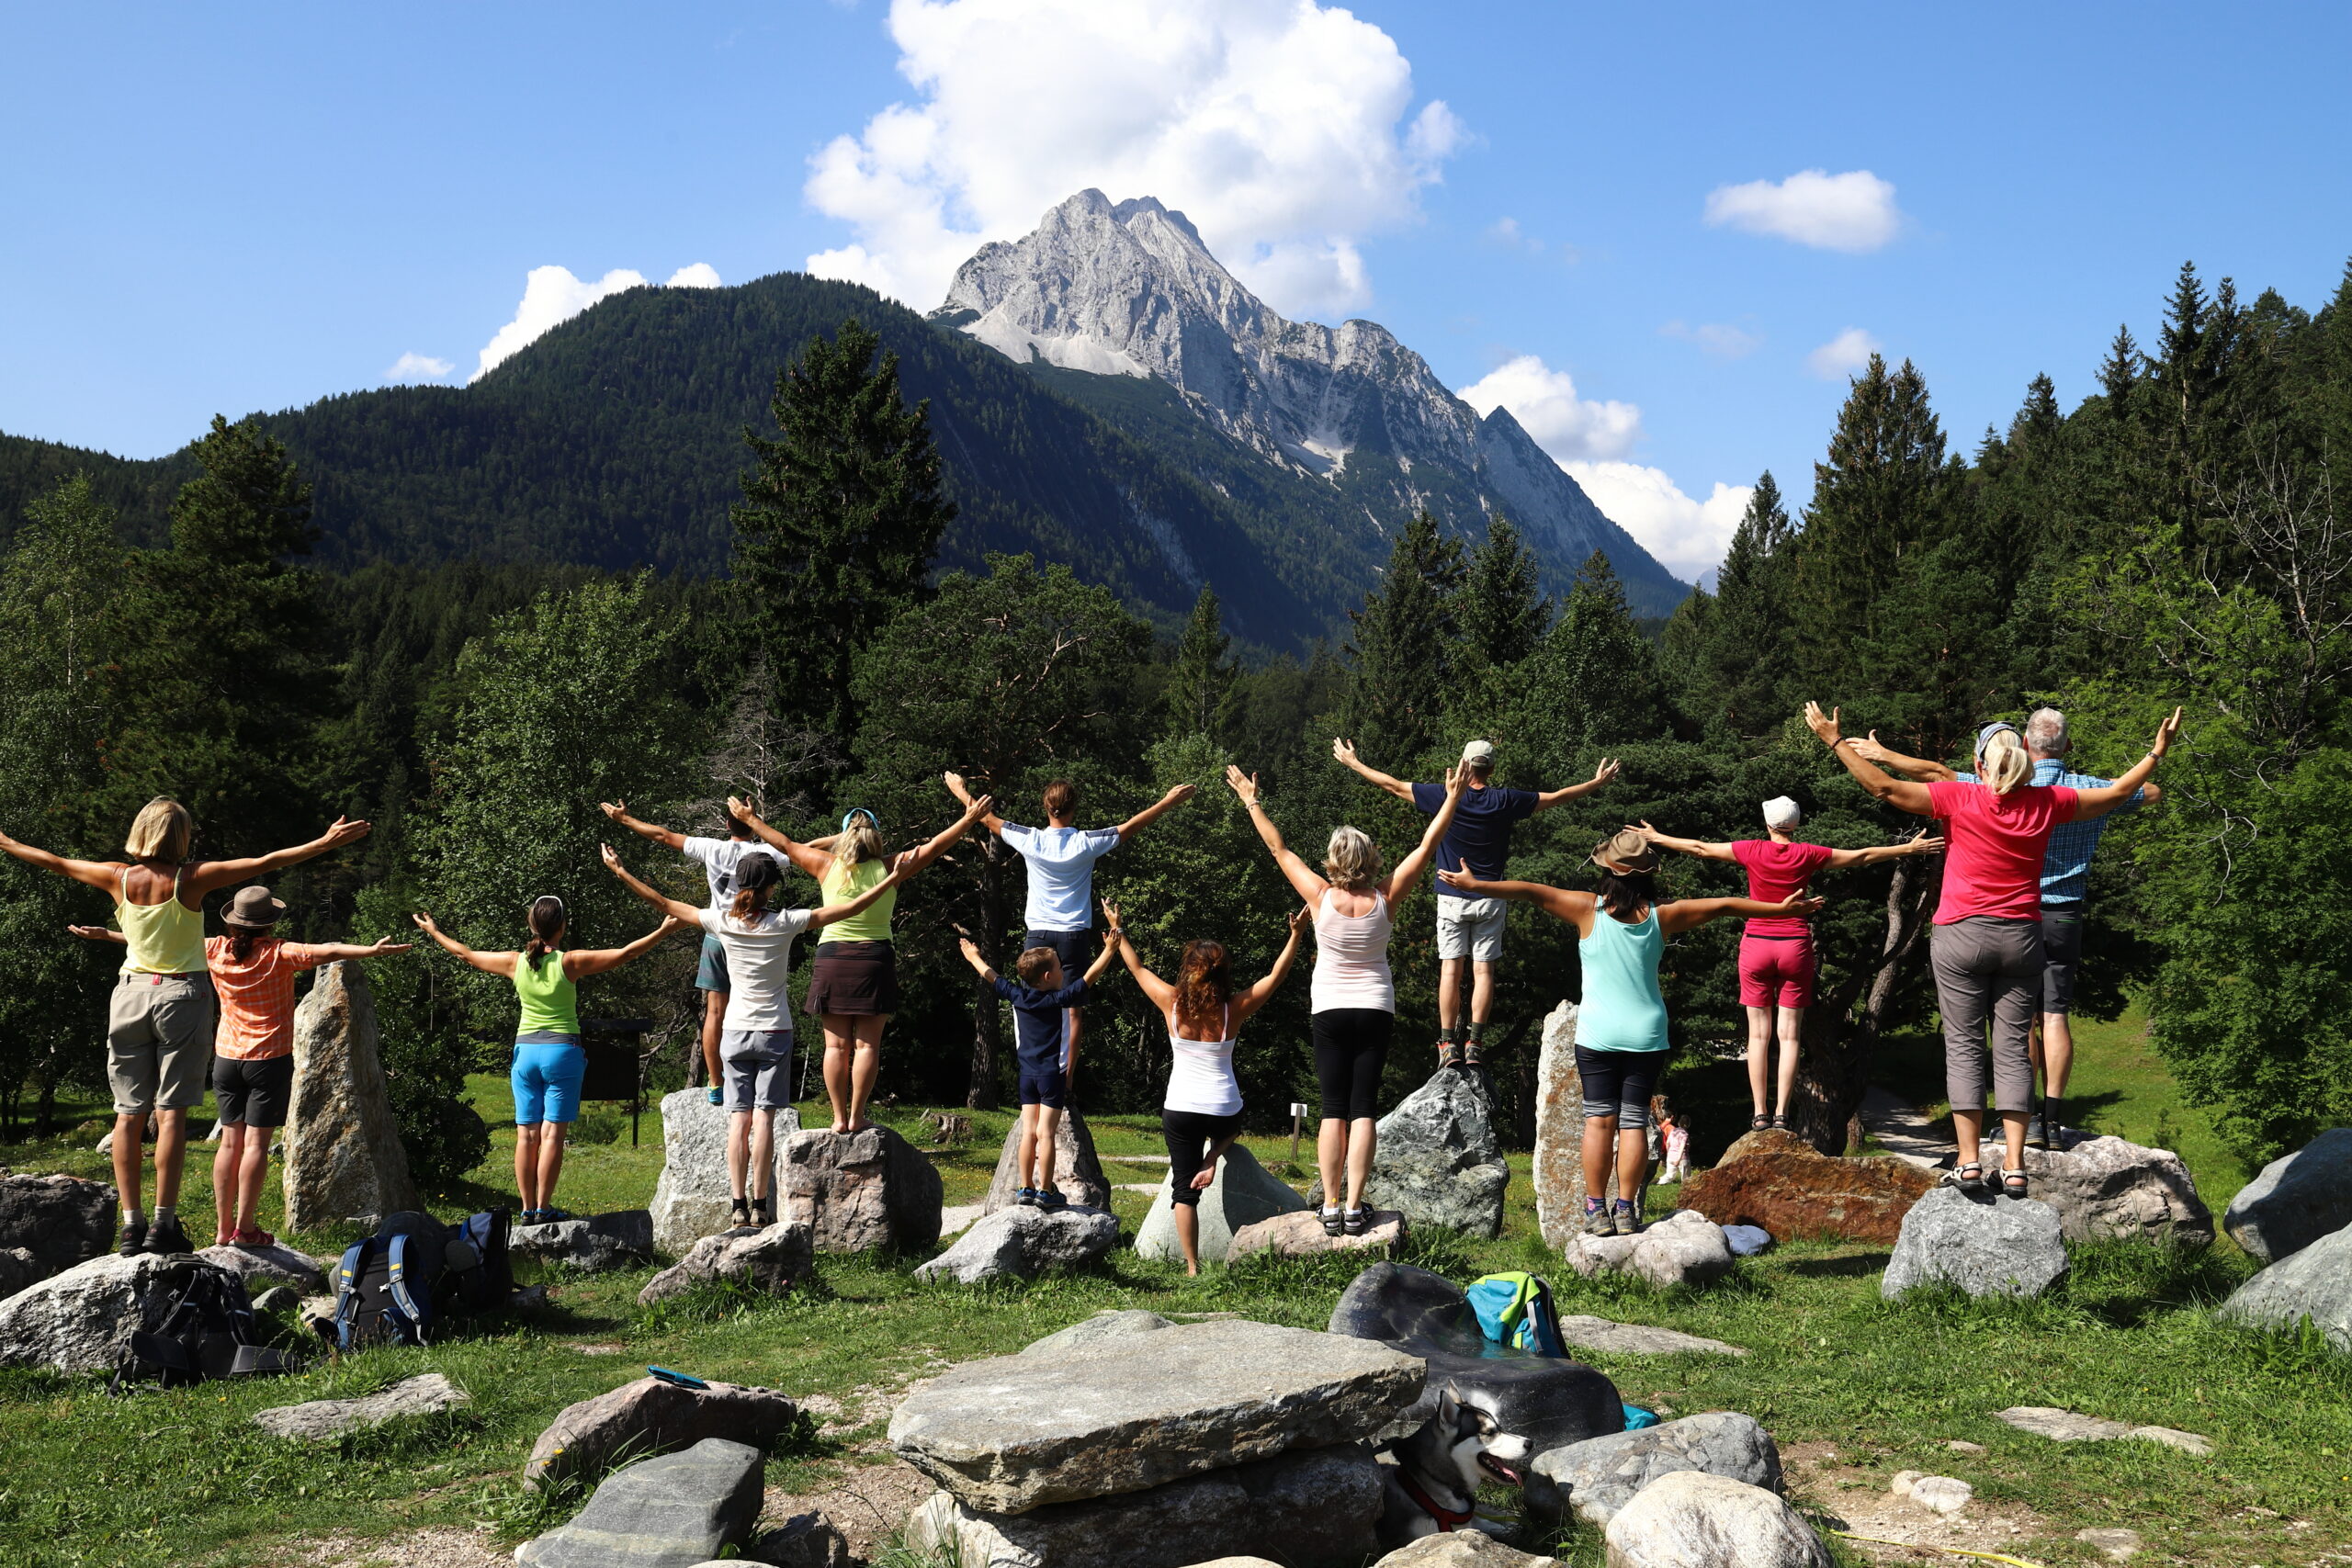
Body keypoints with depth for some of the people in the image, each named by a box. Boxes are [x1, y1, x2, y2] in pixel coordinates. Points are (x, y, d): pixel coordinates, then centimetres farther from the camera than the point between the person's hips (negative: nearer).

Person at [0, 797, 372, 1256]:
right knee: (171, 1112, -3)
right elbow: (266, 862, -13)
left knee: (129, 1112, 5)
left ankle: (131, 1225, 4)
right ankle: (164, 1224, -6)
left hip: (132, 993, 3)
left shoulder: (120, 878, 0)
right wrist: (326, 842, -11)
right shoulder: (192, 879, -10)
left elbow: (55, 863, 15)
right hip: (181, 995, -3)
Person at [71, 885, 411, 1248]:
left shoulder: (216, 951, 0)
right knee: (256, 1142, -2)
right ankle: (245, 1228, 0)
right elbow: (327, 951, -27)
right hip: (270, 1059, -4)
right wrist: (371, 950, -37)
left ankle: (223, 1228, 13)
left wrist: (105, 934, 20)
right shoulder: (279, 955, -12)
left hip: (227, 1058, 4)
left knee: (230, 1141, 11)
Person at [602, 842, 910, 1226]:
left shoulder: (722, 922, -4)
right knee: (764, 1117, -2)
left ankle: (738, 1206, 0)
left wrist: (620, 872, 16)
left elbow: (662, 903, 6)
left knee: (739, 1118, 3)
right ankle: (760, 1205, -3)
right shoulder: (785, 923, -10)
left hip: (736, 1033, 2)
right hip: (774, 1033, -2)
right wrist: (892, 878, -5)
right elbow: (851, 908, -9)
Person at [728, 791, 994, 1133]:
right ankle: (857, 1117, 1)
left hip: (832, 958, 1)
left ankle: (839, 1118, 5)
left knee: (836, 1045, 5)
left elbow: (786, 846, 10)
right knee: (867, 1044, 3)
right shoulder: (890, 870, -3)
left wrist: (749, 819, 22)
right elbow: (933, 847, 2)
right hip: (875, 960, -1)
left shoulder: (827, 866, -1)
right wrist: (969, 819, 9)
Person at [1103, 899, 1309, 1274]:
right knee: (1232, 1125, 38)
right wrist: (1296, 934, 4)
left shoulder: (1172, 1004, -8)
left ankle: (1192, 1267, -1)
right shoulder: (1234, 1011, -9)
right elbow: (1276, 976, -1)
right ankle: (1212, 1158, 10)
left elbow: (1138, 969, 7)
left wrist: (1118, 929, 20)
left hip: (1180, 1110, 0)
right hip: (1224, 1112, 0)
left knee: (1184, 1189, 7)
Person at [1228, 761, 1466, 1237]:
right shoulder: (1384, 899, -9)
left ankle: (1331, 1208, -3)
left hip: (1330, 1012, 0)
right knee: (1364, 1109, 0)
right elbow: (1426, 847, -3)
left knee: (1333, 1110, 2)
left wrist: (1251, 802, 7)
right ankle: (1354, 1208, -5)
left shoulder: (1321, 897, -11)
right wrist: (1453, 799, 3)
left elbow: (1279, 848, -2)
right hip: (1376, 1011, 0)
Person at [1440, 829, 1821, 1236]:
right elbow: (1724, 905, 5)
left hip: (1597, 1035, -1)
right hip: (1646, 1035, 1)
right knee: (1634, 1121, 4)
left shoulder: (1589, 910, -6)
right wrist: (1779, 908, 14)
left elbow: (1532, 892, -10)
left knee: (1598, 1119, 3)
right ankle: (1626, 1209, 3)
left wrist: (1475, 885, -6)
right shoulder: (1662, 917, -1)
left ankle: (1596, 1210, 2)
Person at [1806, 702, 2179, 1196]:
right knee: (2013, 1048, 5)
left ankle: (1968, 1161, -4)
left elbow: (1884, 787, -11)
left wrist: (1835, 740, -4)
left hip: (1961, 935, -3)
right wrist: (2158, 751, 28)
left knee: (1964, 1046, 2)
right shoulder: (2046, 802, 2)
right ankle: (2014, 1166, 0)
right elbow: (2117, 792, 15)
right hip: (2021, 938, 3)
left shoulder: (1960, 799, -8)